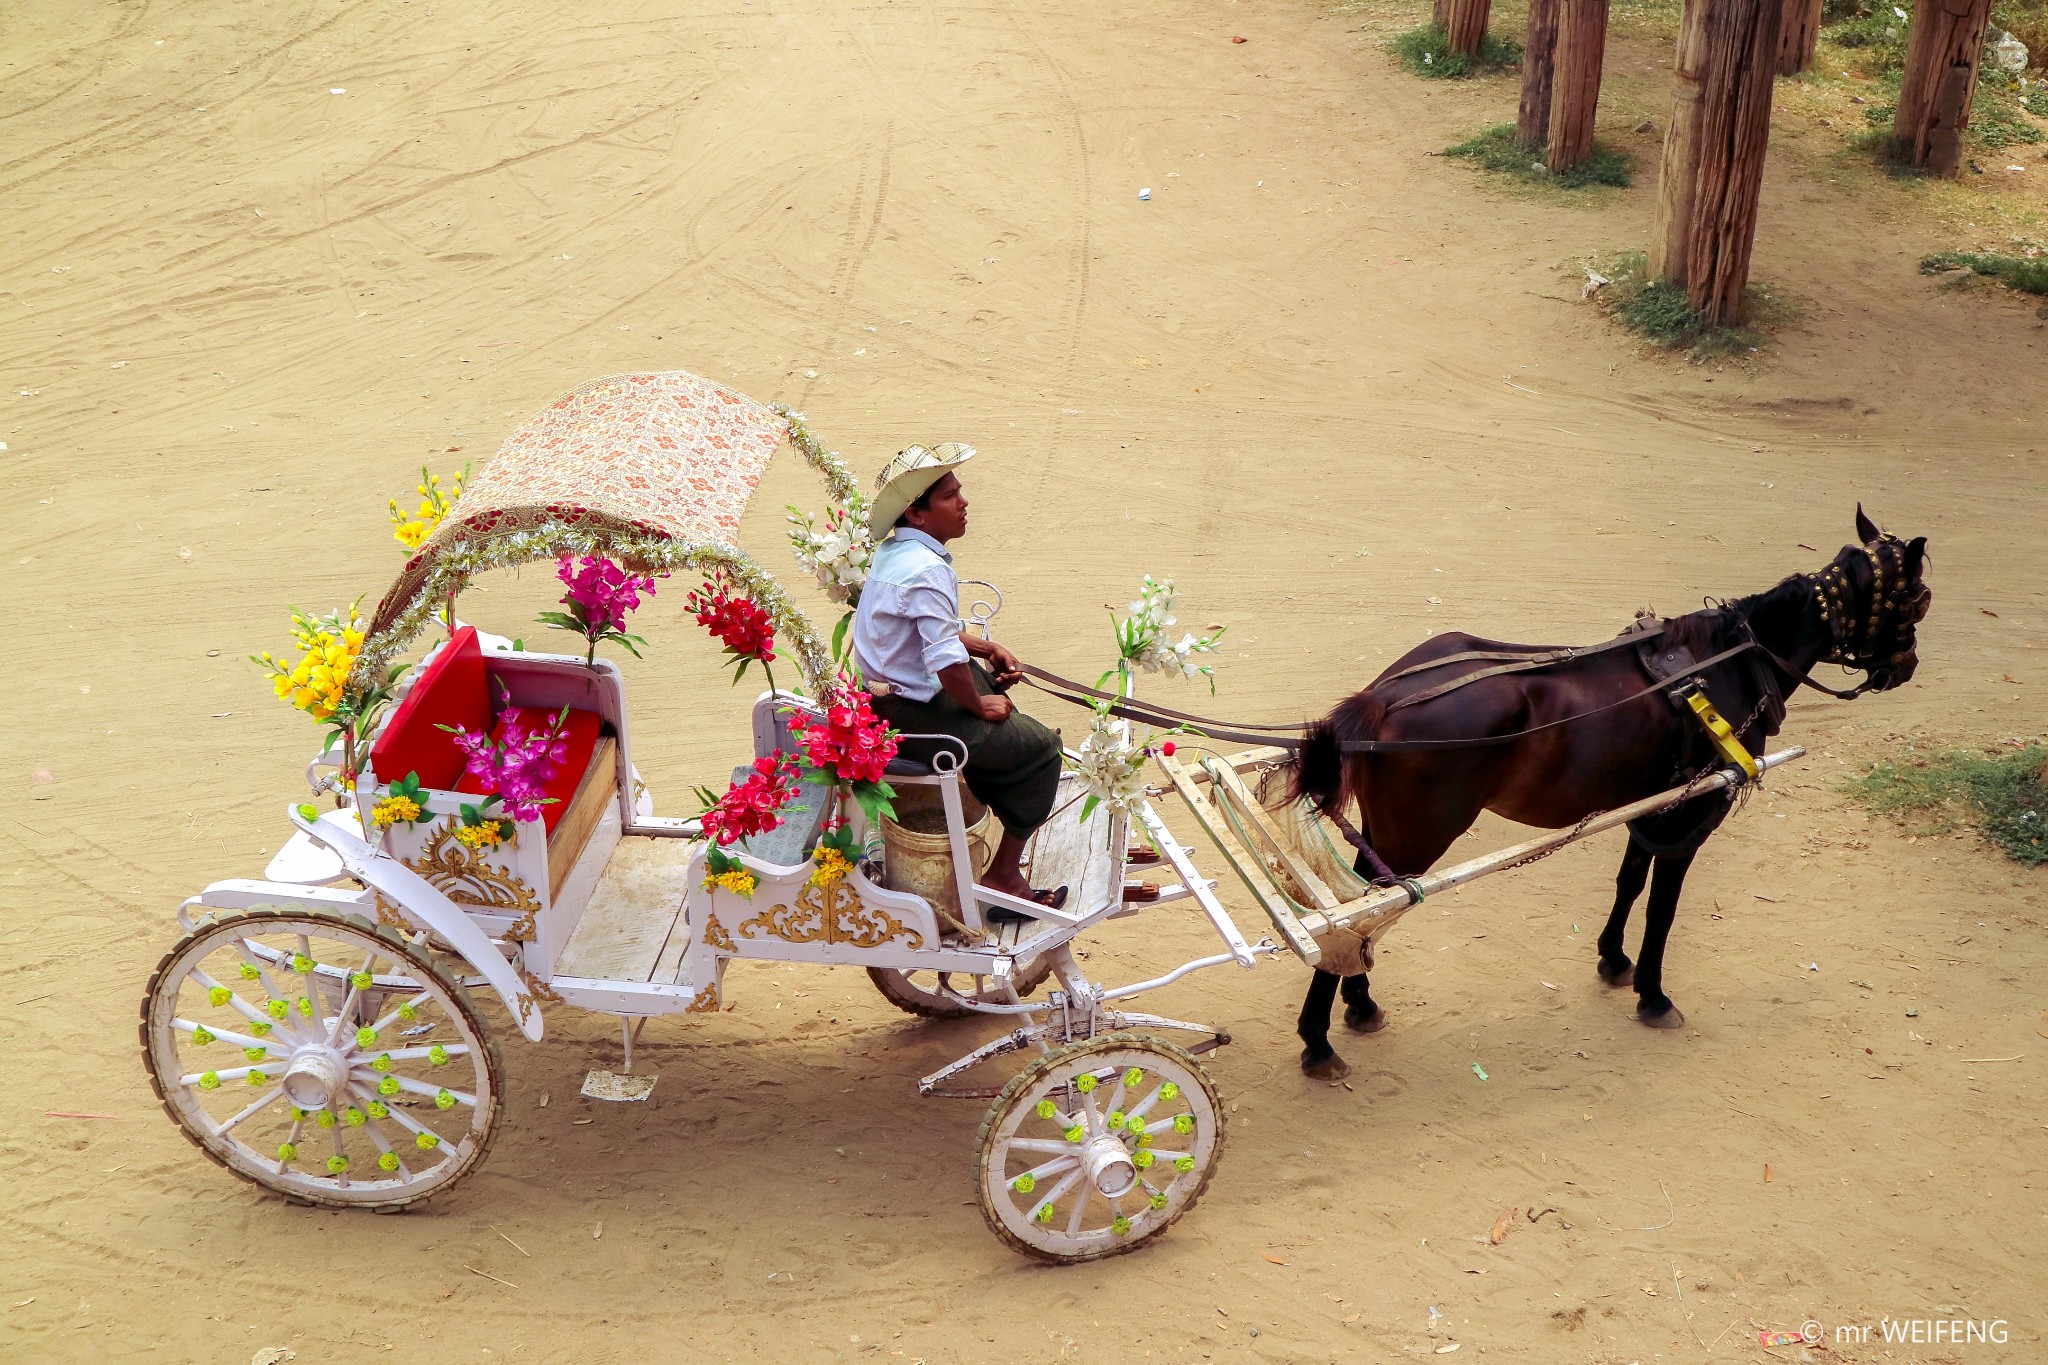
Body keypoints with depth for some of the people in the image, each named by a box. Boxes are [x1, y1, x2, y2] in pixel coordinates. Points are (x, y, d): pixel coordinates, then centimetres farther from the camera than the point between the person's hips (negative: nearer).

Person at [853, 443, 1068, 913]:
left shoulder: (893, 551, 7)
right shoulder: (927, 570, -25)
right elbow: (946, 661, -29)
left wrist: (984, 648, 15)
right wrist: (979, 705, -12)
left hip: (884, 693, 11)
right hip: (914, 713, -11)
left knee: (989, 682, 34)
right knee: (1040, 748, -3)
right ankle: (1003, 875, 3)